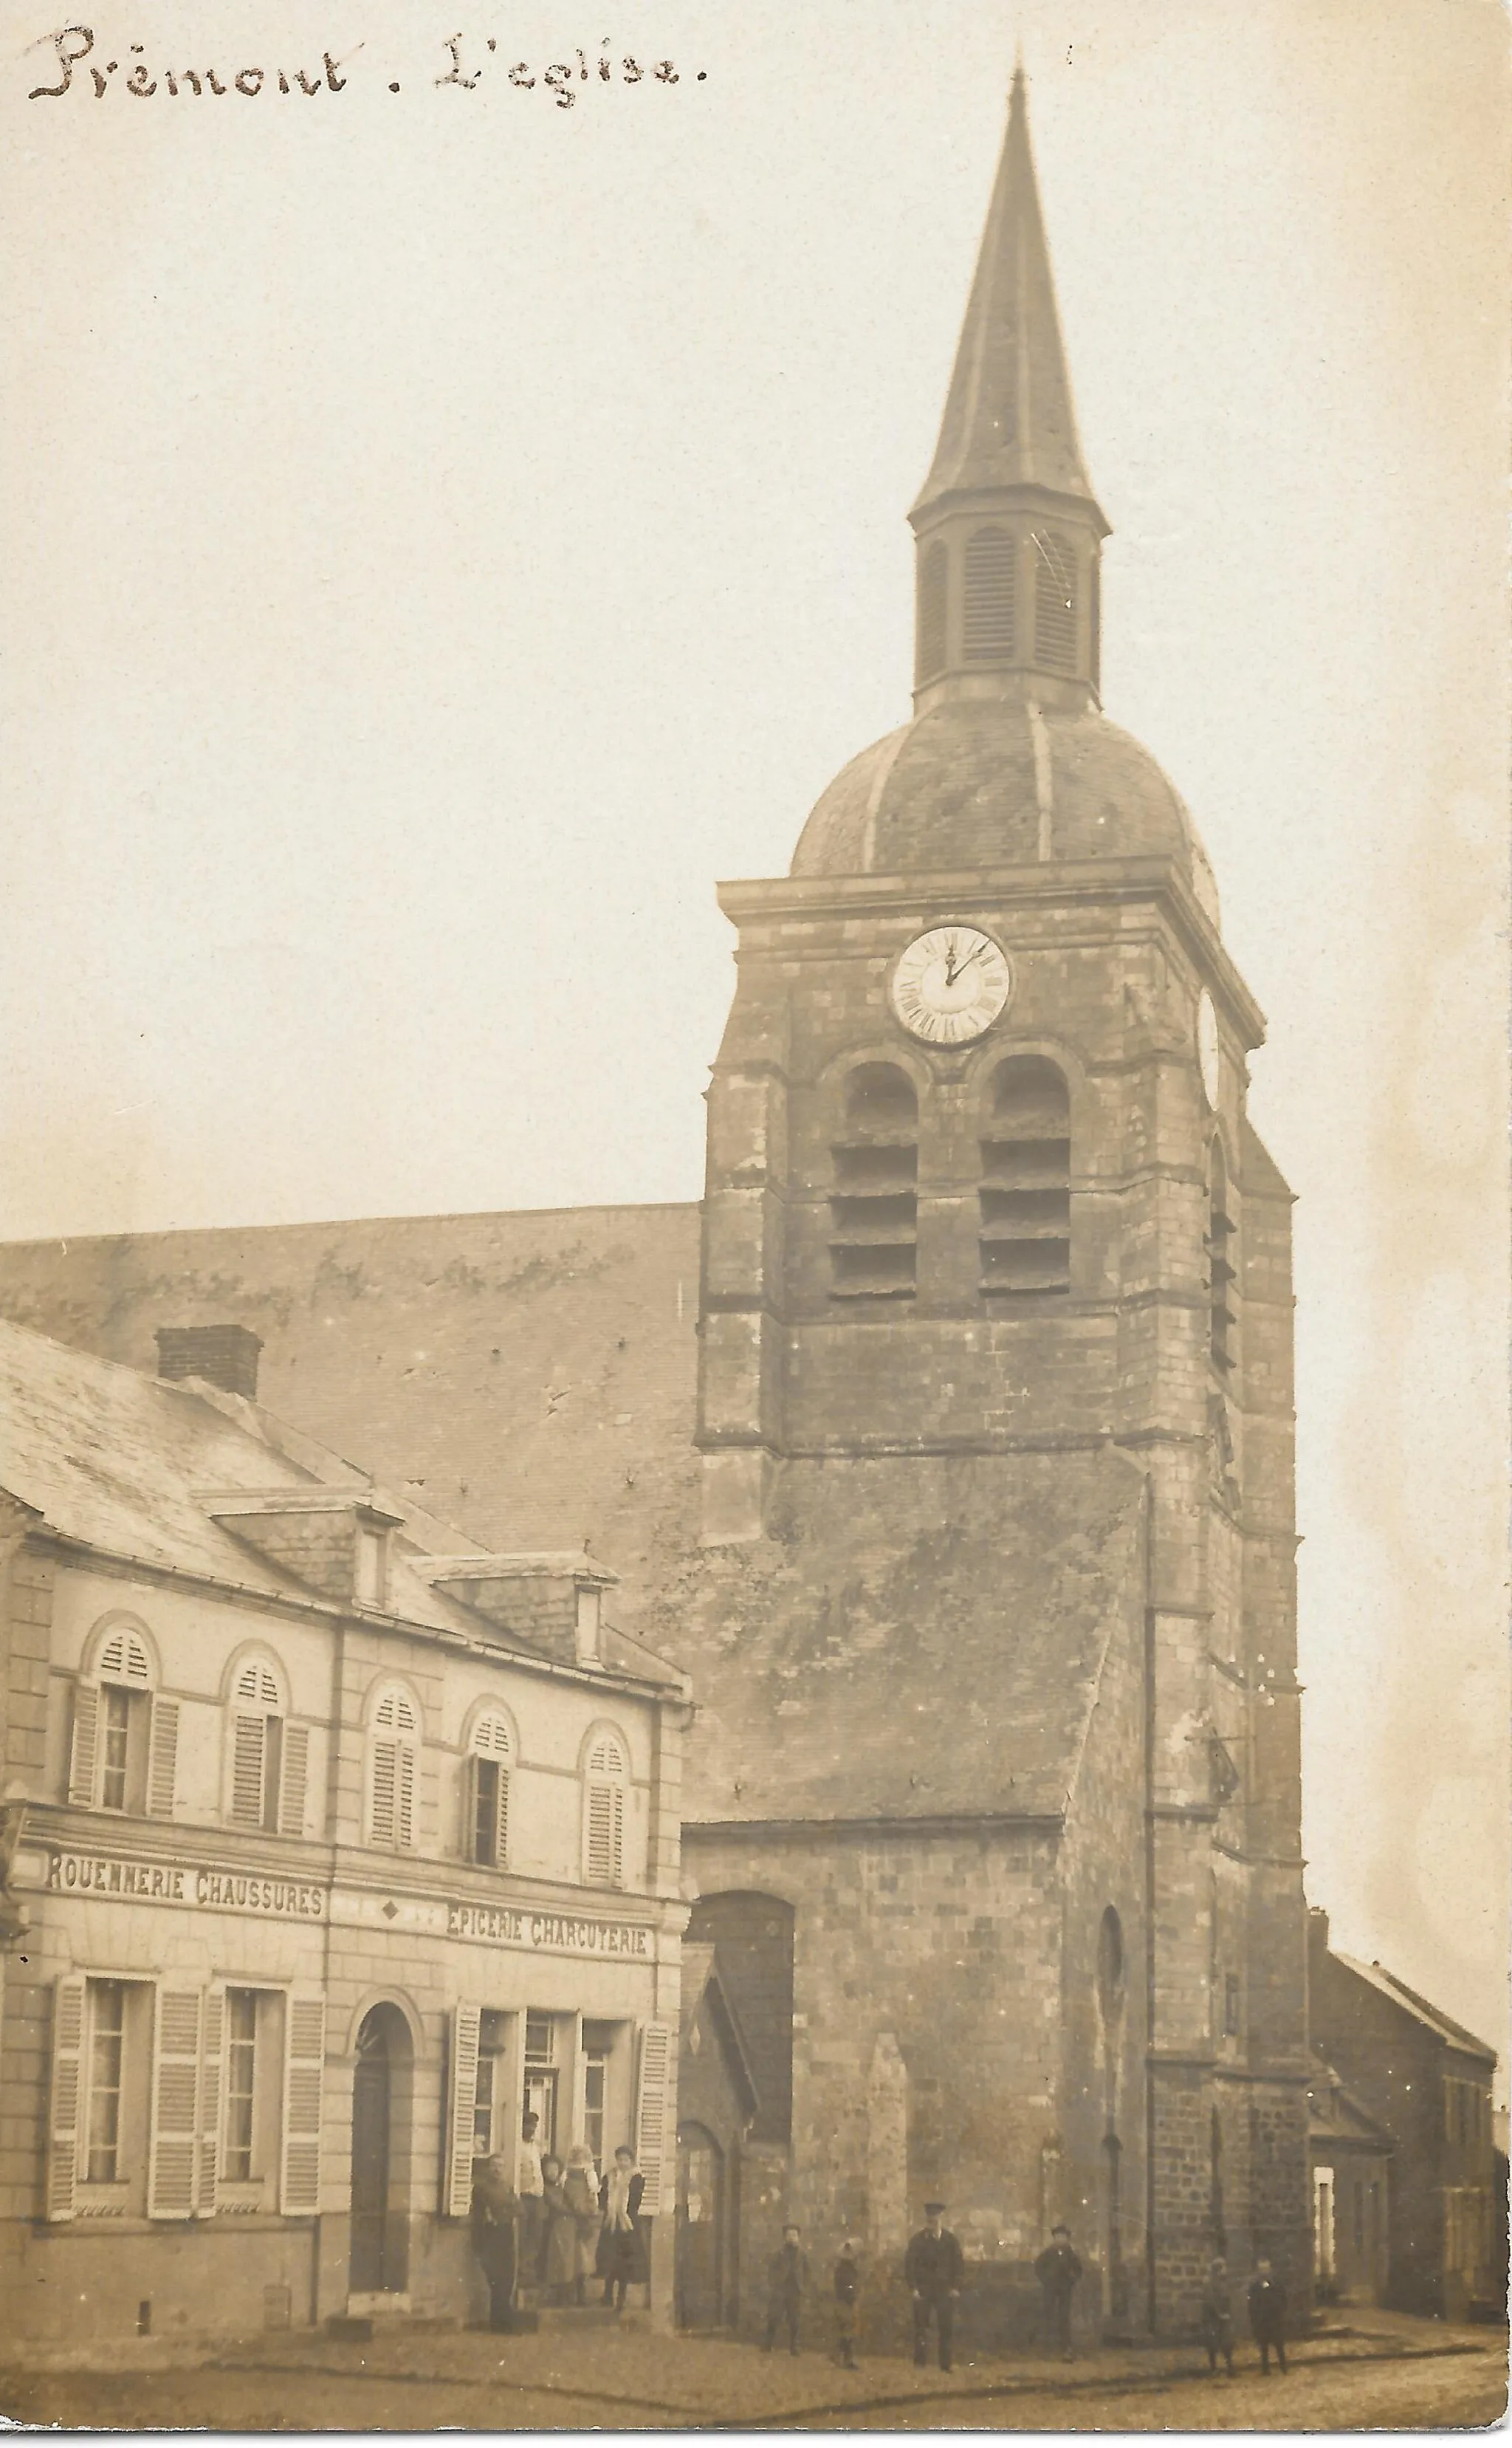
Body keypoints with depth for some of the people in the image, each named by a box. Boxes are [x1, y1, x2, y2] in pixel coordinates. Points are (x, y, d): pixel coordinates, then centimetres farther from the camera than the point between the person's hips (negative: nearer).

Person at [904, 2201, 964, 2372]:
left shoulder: (951, 2240, 6)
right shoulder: (917, 2240, 2)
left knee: (947, 2330, -2)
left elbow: (959, 2264, 8)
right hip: (923, 2291, -1)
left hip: (945, 2291, 1)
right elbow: (909, 2265, 1)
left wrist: (955, 2287, -2)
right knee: (921, 2329, -4)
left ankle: (946, 2367, 3)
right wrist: (914, 2288, -7)